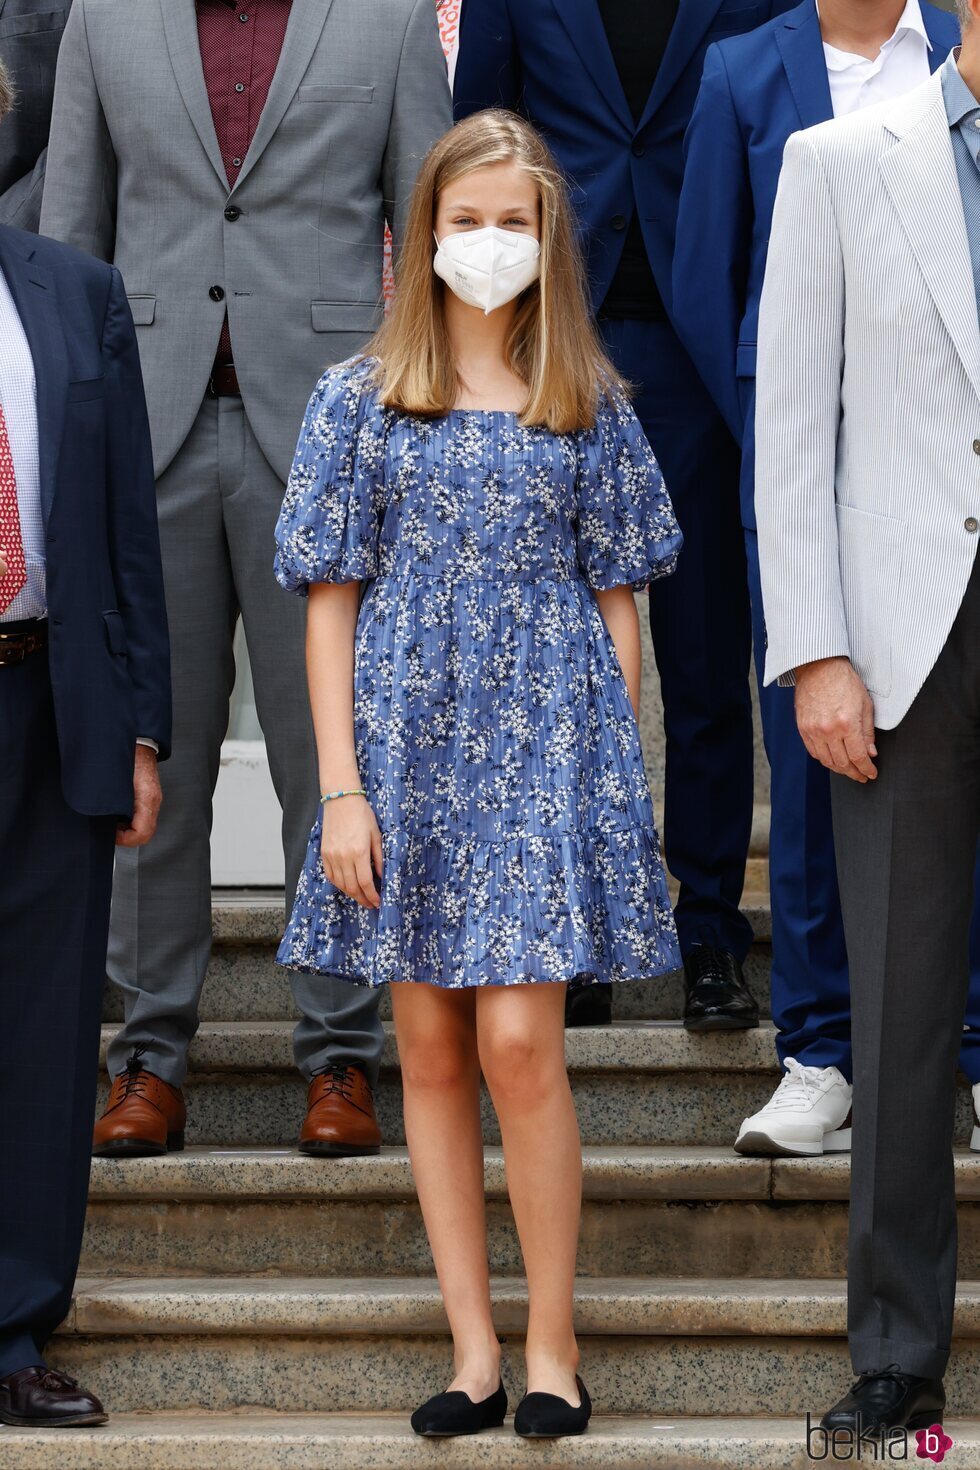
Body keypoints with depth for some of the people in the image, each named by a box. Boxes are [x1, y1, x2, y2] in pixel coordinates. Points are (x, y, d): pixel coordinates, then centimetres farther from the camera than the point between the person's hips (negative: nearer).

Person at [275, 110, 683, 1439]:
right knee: (431, 1049, 4)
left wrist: (617, 768, 2)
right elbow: (332, 602, 3)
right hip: (409, 747, 1)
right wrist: (341, 786, -4)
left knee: (519, 1042, -10)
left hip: (547, 745, -1)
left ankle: (551, 1342, 3)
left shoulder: (589, 407, 5)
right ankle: (474, 1350, 11)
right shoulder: (361, 402, 4)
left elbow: (617, 599, 8)